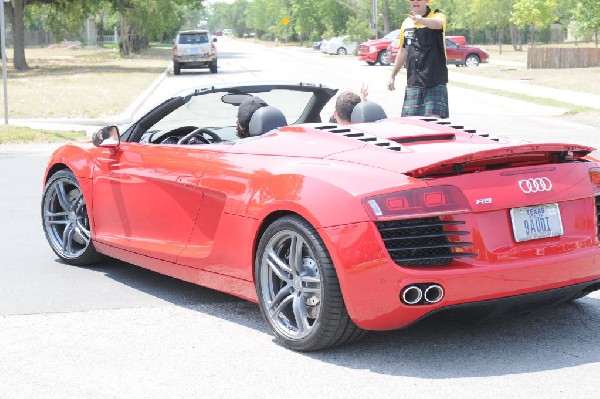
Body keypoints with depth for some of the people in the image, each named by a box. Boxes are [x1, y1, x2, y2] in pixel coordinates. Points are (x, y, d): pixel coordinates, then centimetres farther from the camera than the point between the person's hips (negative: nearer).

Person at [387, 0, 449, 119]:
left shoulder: (437, 16, -5)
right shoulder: (406, 23, 11)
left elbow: (438, 23, -31)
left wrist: (422, 20, -52)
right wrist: (393, 76, 23)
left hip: (435, 81, -4)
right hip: (413, 82, 5)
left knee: (434, 118, -13)